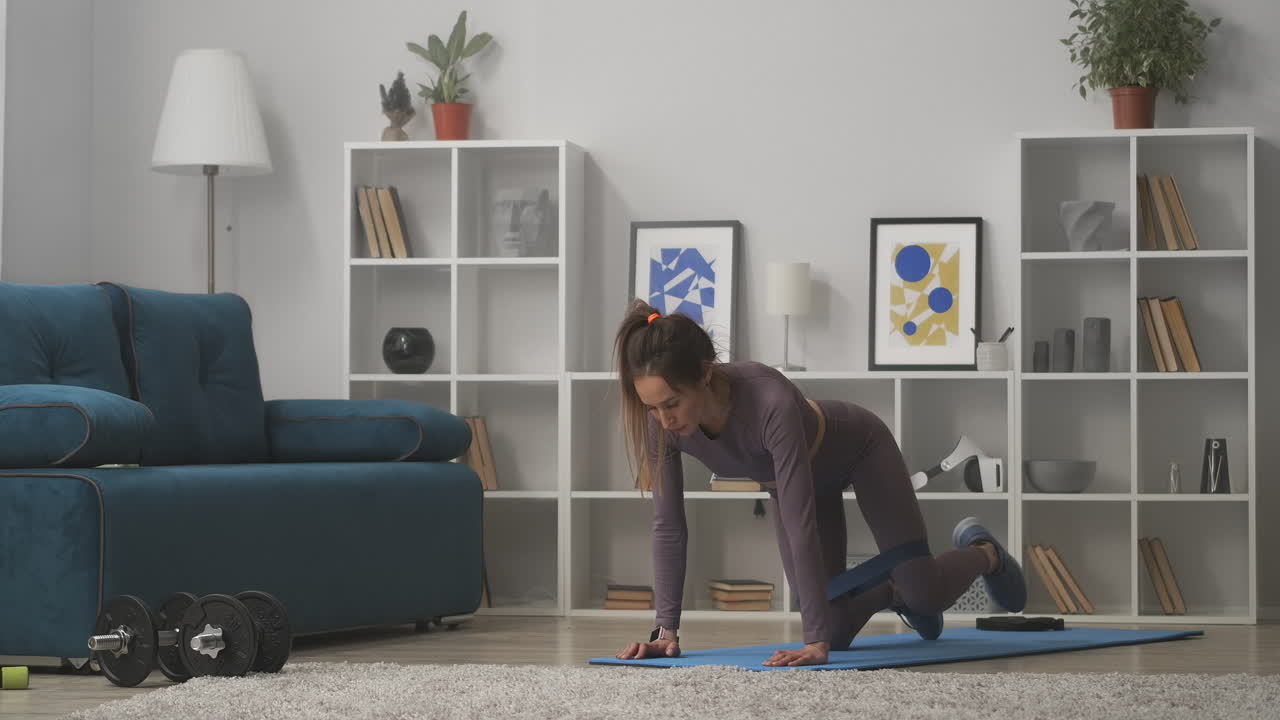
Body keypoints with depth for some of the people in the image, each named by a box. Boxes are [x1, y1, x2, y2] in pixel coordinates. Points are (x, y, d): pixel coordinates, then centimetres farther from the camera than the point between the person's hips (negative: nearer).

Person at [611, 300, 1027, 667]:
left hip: (858, 451, -4)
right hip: (797, 473, 4)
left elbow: (800, 522, -47)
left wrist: (816, 642, -47)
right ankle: (892, 592, 39)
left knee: (928, 595, 3)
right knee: (837, 632, 3)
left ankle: (983, 554, 39)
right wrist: (666, 629, -27)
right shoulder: (661, 420, -32)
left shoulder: (771, 402, -47)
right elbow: (668, 525, -23)